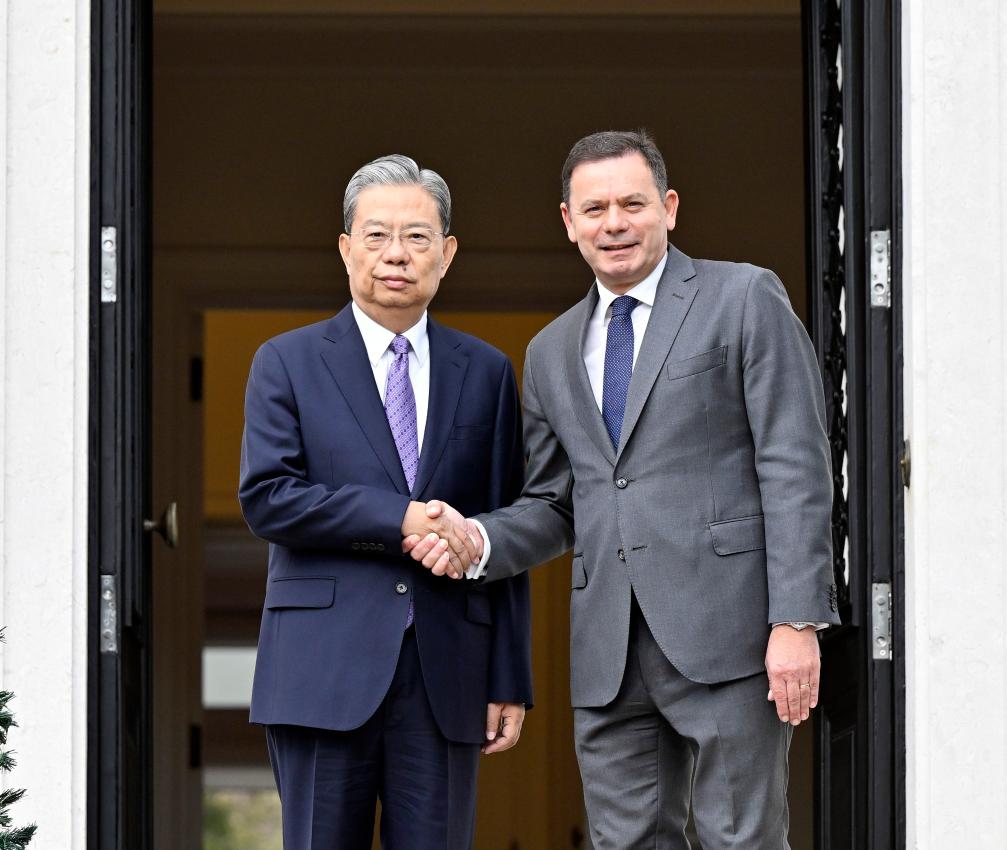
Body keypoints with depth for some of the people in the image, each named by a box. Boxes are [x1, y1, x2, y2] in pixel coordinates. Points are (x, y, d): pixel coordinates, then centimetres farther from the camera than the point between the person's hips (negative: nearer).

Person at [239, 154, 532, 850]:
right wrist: (396, 519, -15)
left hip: (445, 677, 2)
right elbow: (265, 498, -6)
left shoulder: (487, 373, 12)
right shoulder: (288, 364, 7)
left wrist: (511, 681, 4)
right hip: (324, 671, -1)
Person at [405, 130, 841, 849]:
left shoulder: (746, 300, 2)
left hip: (725, 629, -5)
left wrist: (797, 621, -13)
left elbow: (796, 467, -5)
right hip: (610, 654, 5)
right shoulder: (552, 352, 19)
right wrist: (480, 539, 0)